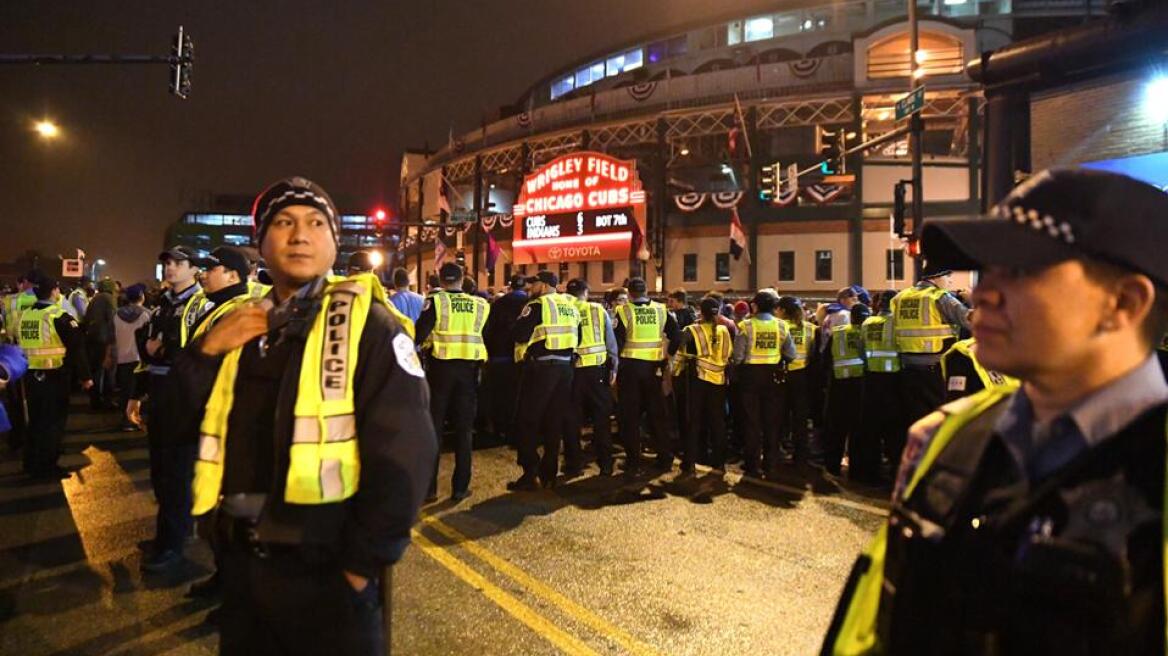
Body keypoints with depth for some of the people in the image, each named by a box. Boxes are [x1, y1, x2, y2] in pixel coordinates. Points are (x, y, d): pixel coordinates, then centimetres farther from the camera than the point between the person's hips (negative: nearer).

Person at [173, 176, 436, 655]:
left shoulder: (366, 323, -13)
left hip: (325, 567, -6)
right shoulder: (240, 324, 7)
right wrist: (207, 350, -8)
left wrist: (364, 561, -16)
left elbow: (403, 451, -19)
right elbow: (181, 418, 8)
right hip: (242, 559, 6)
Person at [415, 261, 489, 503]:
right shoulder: (480, 305, 1)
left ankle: (429, 487, 11)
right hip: (469, 369, 2)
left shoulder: (436, 301, -8)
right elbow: (485, 335, 7)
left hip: (441, 367, -2)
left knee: (433, 427, 8)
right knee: (463, 429, 11)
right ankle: (460, 487, 13)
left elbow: (418, 336, -13)